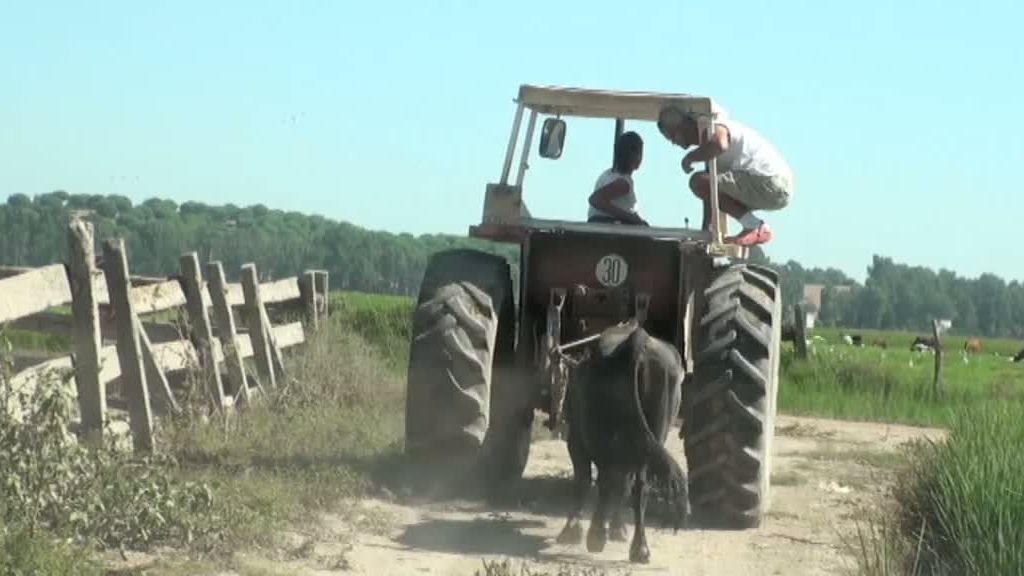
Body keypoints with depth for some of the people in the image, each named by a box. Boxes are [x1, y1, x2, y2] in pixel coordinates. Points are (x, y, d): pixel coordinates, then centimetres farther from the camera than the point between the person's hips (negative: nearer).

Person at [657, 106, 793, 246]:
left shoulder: (713, 130, -10)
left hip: (770, 186, -11)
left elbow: (719, 145, -38)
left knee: (698, 182, -16)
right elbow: (711, 192, 25)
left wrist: (689, 158, -19)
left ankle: (754, 226, -11)